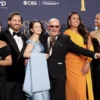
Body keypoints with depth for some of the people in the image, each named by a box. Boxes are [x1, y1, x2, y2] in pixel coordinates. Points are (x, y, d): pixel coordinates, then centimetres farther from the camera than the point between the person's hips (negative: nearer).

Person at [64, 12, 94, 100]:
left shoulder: (84, 33, 12)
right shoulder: (66, 33, 6)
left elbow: (90, 48, 5)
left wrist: (87, 63, -7)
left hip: (83, 64, 2)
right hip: (71, 65, -2)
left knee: (83, 89, 0)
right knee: (73, 88, -1)